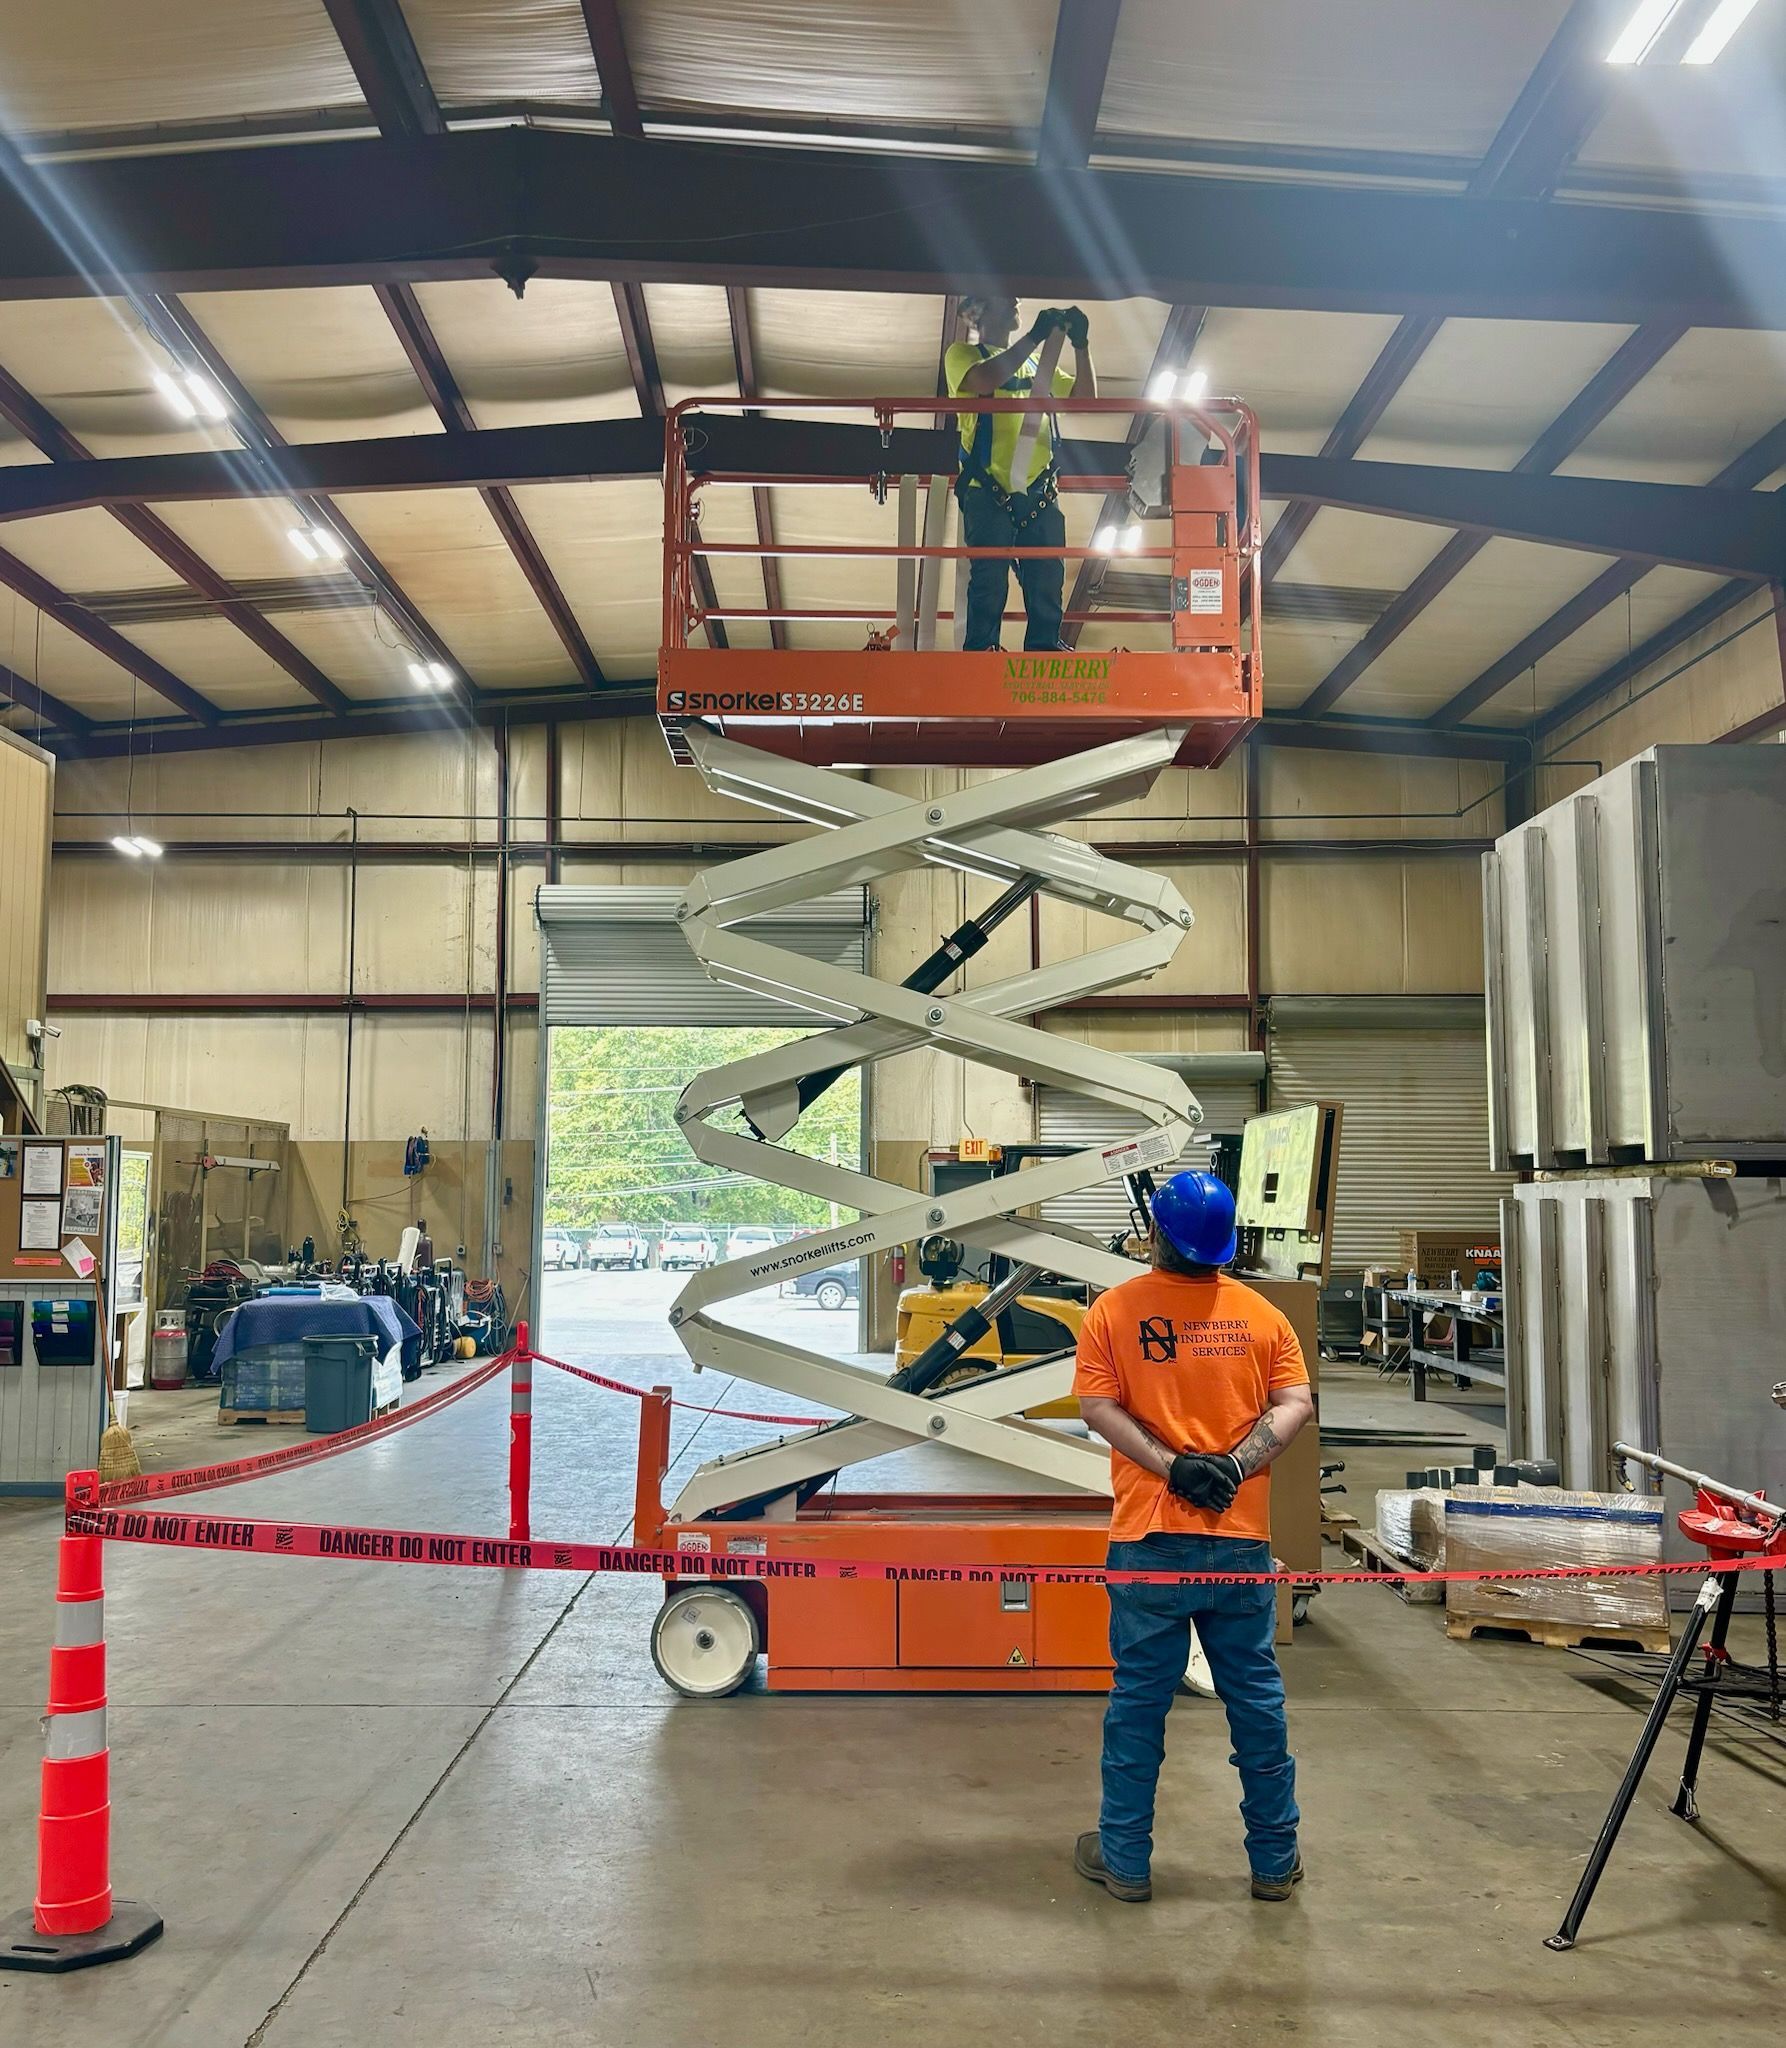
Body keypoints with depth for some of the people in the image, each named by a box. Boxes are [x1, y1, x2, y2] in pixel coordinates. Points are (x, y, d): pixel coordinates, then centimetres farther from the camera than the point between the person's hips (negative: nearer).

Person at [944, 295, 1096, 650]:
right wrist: (1034, 336, -11)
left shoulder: (1036, 362, 26)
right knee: (989, 584, -9)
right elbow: (984, 381, -15)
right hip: (989, 495, -5)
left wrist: (1081, 345, 8)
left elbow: (1085, 399, 21)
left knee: (1047, 589, -2)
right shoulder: (962, 354, 9)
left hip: (1041, 497, 5)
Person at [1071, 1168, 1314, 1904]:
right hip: (1241, 1540, 2)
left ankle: (1125, 1861, 17)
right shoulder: (1261, 1314, 2)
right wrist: (1236, 1466, -11)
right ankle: (1275, 1861, 23)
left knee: (1139, 1698, 8)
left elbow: (1097, 1405, -10)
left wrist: (1174, 1467, -13)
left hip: (1149, 1537, -2)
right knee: (1256, 1697, 12)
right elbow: (1294, 1403, -4)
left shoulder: (1114, 1310, -5)